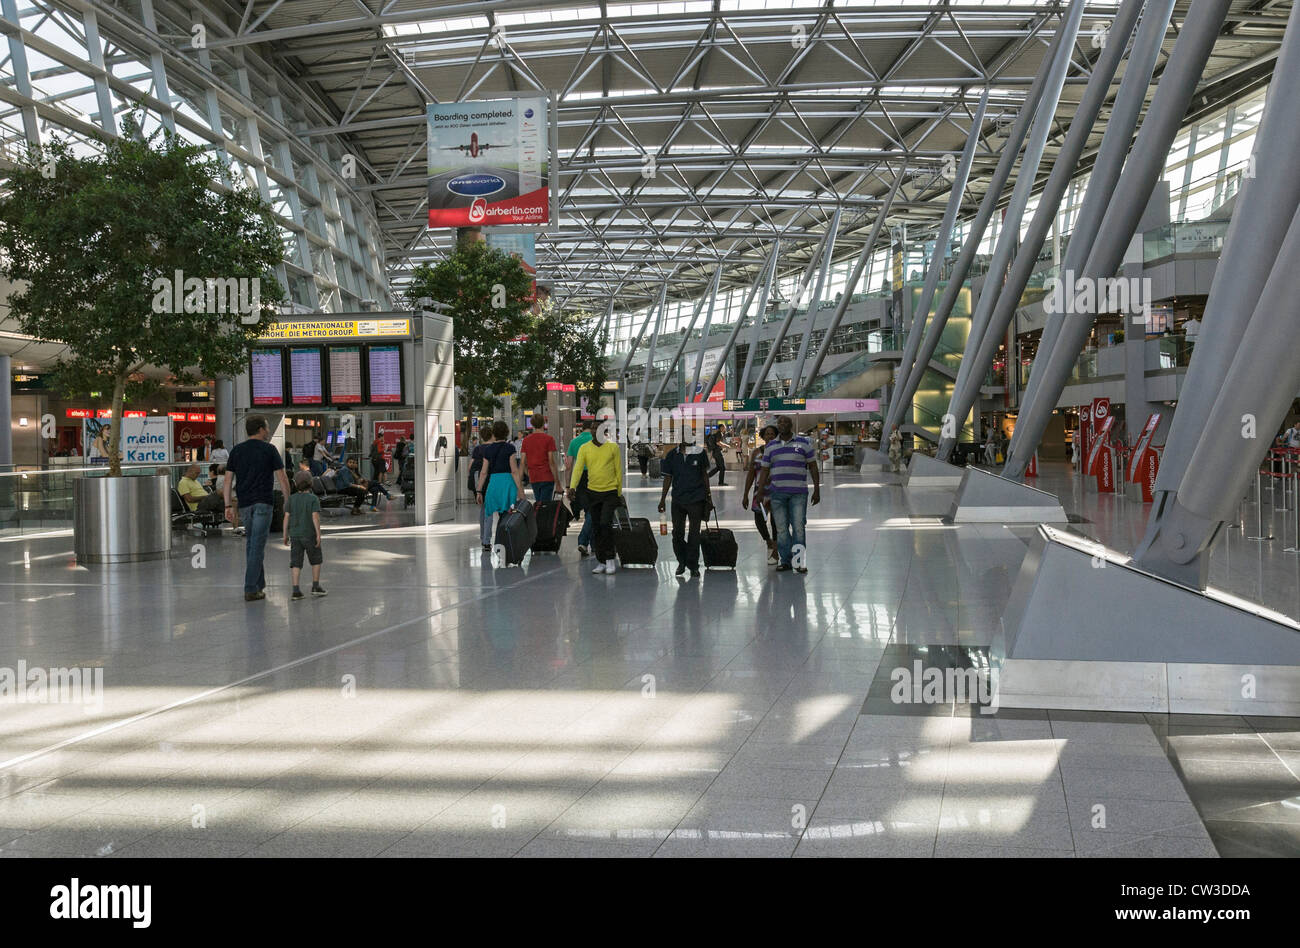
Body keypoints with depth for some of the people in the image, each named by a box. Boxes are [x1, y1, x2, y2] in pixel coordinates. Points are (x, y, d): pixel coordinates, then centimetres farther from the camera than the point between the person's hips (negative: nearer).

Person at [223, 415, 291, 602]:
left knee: (251, 544, 18)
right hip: (263, 502, -5)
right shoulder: (269, 449, -3)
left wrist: (228, 505, 9)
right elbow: (282, 479, -5)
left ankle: (259, 584, 25)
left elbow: (227, 481, 6)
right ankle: (251, 590, -8)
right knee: (257, 545, -6)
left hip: (244, 504, 5)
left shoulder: (237, 450, 9)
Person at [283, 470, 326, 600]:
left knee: (296, 563, 3)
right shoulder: (313, 499, -7)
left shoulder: (292, 499, 4)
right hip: (309, 534, -3)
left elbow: (286, 517, 3)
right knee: (316, 560, 14)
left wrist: (285, 535, 9)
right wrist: (318, 535, -12)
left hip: (294, 534, 3)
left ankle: (296, 590, -3)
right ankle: (316, 586, 14)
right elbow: (315, 517, -15)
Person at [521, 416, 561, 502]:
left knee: (538, 504, 16)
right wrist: (558, 482, -9)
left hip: (533, 479, 5)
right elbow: (552, 461, -11)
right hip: (547, 478, -5)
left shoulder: (526, 440, 7)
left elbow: (523, 462, 5)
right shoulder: (549, 439, -7)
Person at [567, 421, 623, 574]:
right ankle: (601, 562, 17)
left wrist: (619, 493, 1)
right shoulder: (584, 448, 2)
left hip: (610, 492, -3)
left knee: (606, 523, -17)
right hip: (592, 492, 3)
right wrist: (572, 487, -23)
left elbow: (619, 471, 1)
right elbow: (578, 468, -8)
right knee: (596, 528, 8)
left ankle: (610, 559, -4)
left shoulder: (613, 447, -2)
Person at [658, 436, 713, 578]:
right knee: (677, 533, 7)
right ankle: (682, 562, 26)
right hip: (677, 499, 2)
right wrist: (663, 499, 8)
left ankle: (693, 565, 14)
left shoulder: (699, 452, -3)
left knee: (694, 534, 3)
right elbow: (668, 477, 8)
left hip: (696, 499, -2)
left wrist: (708, 495, 9)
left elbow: (704, 474, 7)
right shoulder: (672, 455, 1)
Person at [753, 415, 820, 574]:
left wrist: (817, 490, 0)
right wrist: (759, 492, 8)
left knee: (798, 527, -6)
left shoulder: (804, 443, 5)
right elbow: (764, 470, 14)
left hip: (798, 493, -2)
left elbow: (813, 467, 5)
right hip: (777, 493, 2)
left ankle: (799, 561, -1)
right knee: (781, 529, 2)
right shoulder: (770, 446, 12)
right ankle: (785, 561, 8)